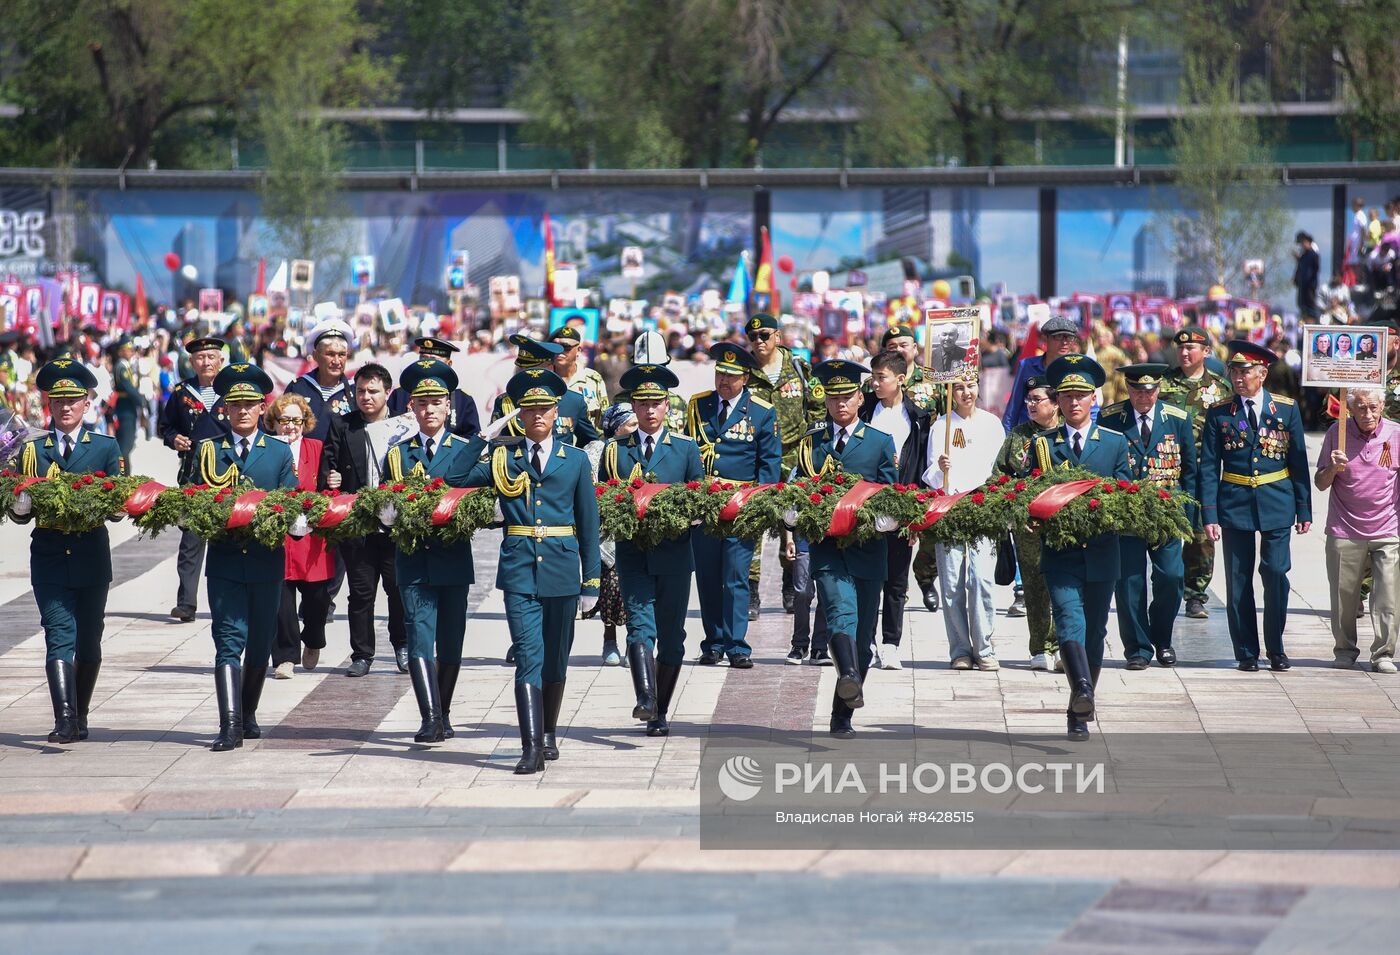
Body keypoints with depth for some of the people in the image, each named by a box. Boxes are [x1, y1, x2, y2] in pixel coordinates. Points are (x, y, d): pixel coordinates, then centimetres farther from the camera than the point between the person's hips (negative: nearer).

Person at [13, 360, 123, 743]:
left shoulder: (106, 448, 7)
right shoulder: (33, 450, 9)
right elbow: (19, 510, 8)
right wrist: (21, 507, -15)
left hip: (91, 558, 1)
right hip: (49, 559, -1)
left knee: (88, 643, 8)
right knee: (59, 637, -12)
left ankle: (80, 715, 24)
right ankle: (65, 719, -22)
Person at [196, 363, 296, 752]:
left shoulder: (280, 453, 8)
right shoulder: (209, 451, 7)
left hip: (267, 562, 2)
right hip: (225, 562, -2)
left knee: (260, 644, 10)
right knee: (229, 641, -11)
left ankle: (248, 714, 29)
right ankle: (230, 725, -19)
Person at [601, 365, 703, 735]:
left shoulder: (686, 449, 8)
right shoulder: (615, 450, 9)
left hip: (674, 555, 1)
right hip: (633, 555, -1)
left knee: (671, 636, 5)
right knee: (640, 627, -17)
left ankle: (660, 714, 14)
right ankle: (646, 699, -33)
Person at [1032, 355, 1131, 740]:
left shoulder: (1115, 443, 10)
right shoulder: (1043, 444, 9)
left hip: (1101, 553, 2)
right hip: (1059, 551, -2)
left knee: (1094, 632, 7)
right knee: (1069, 621, -20)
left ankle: (1080, 713, 17)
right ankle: (1083, 693, -38)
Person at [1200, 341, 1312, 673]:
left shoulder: (1286, 410, 3)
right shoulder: (1219, 414, 2)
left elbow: (1299, 462, 6)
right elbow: (1209, 467, 1)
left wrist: (1304, 509, 4)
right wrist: (1209, 514, -7)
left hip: (1276, 505, 0)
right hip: (1235, 505, 1)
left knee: (1276, 573, -8)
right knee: (1238, 580, 2)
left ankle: (1276, 648, 7)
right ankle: (1246, 652, 11)